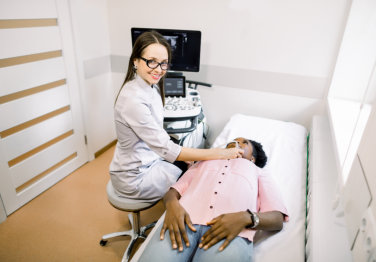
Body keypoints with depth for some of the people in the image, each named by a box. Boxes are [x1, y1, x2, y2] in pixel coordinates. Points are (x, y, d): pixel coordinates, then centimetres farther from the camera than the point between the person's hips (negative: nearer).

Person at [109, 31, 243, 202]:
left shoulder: (151, 86, -1)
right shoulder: (133, 99, -31)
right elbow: (166, 149, -30)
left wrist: (182, 155, 2)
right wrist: (216, 154, -27)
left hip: (150, 158, 8)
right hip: (134, 177, -8)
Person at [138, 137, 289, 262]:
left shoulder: (259, 172, 29)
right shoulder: (203, 162, 34)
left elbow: (277, 219, 14)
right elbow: (172, 192, 21)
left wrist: (246, 218, -9)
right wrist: (172, 204, -5)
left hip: (233, 230, -1)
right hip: (185, 219, 2)